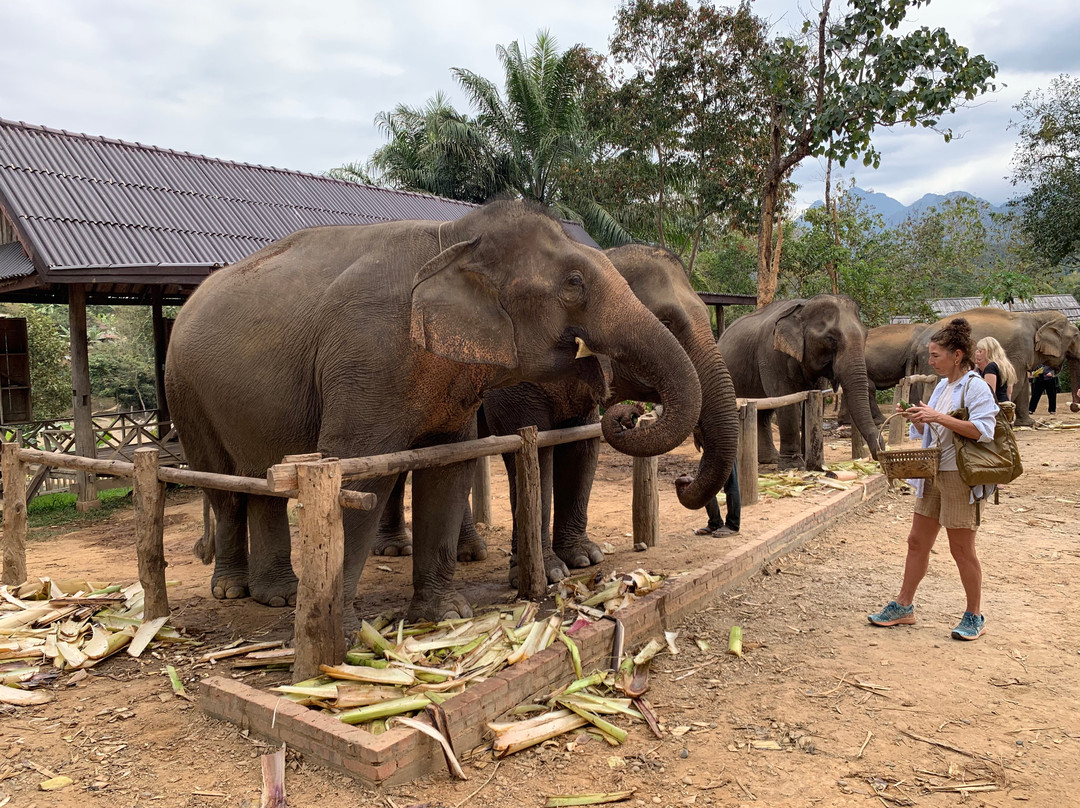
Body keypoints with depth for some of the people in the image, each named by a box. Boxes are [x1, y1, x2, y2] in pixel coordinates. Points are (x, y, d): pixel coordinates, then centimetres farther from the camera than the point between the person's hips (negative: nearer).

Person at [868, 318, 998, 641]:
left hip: (960, 478, -8)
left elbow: (983, 430, -25)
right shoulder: (942, 386, 12)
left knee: (962, 548, 3)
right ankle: (904, 606, 20)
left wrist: (938, 417, -27)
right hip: (933, 475, 8)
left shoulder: (975, 387, -12)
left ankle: (975, 615, 19)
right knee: (917, 542, 10)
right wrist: (915, 418, -1)